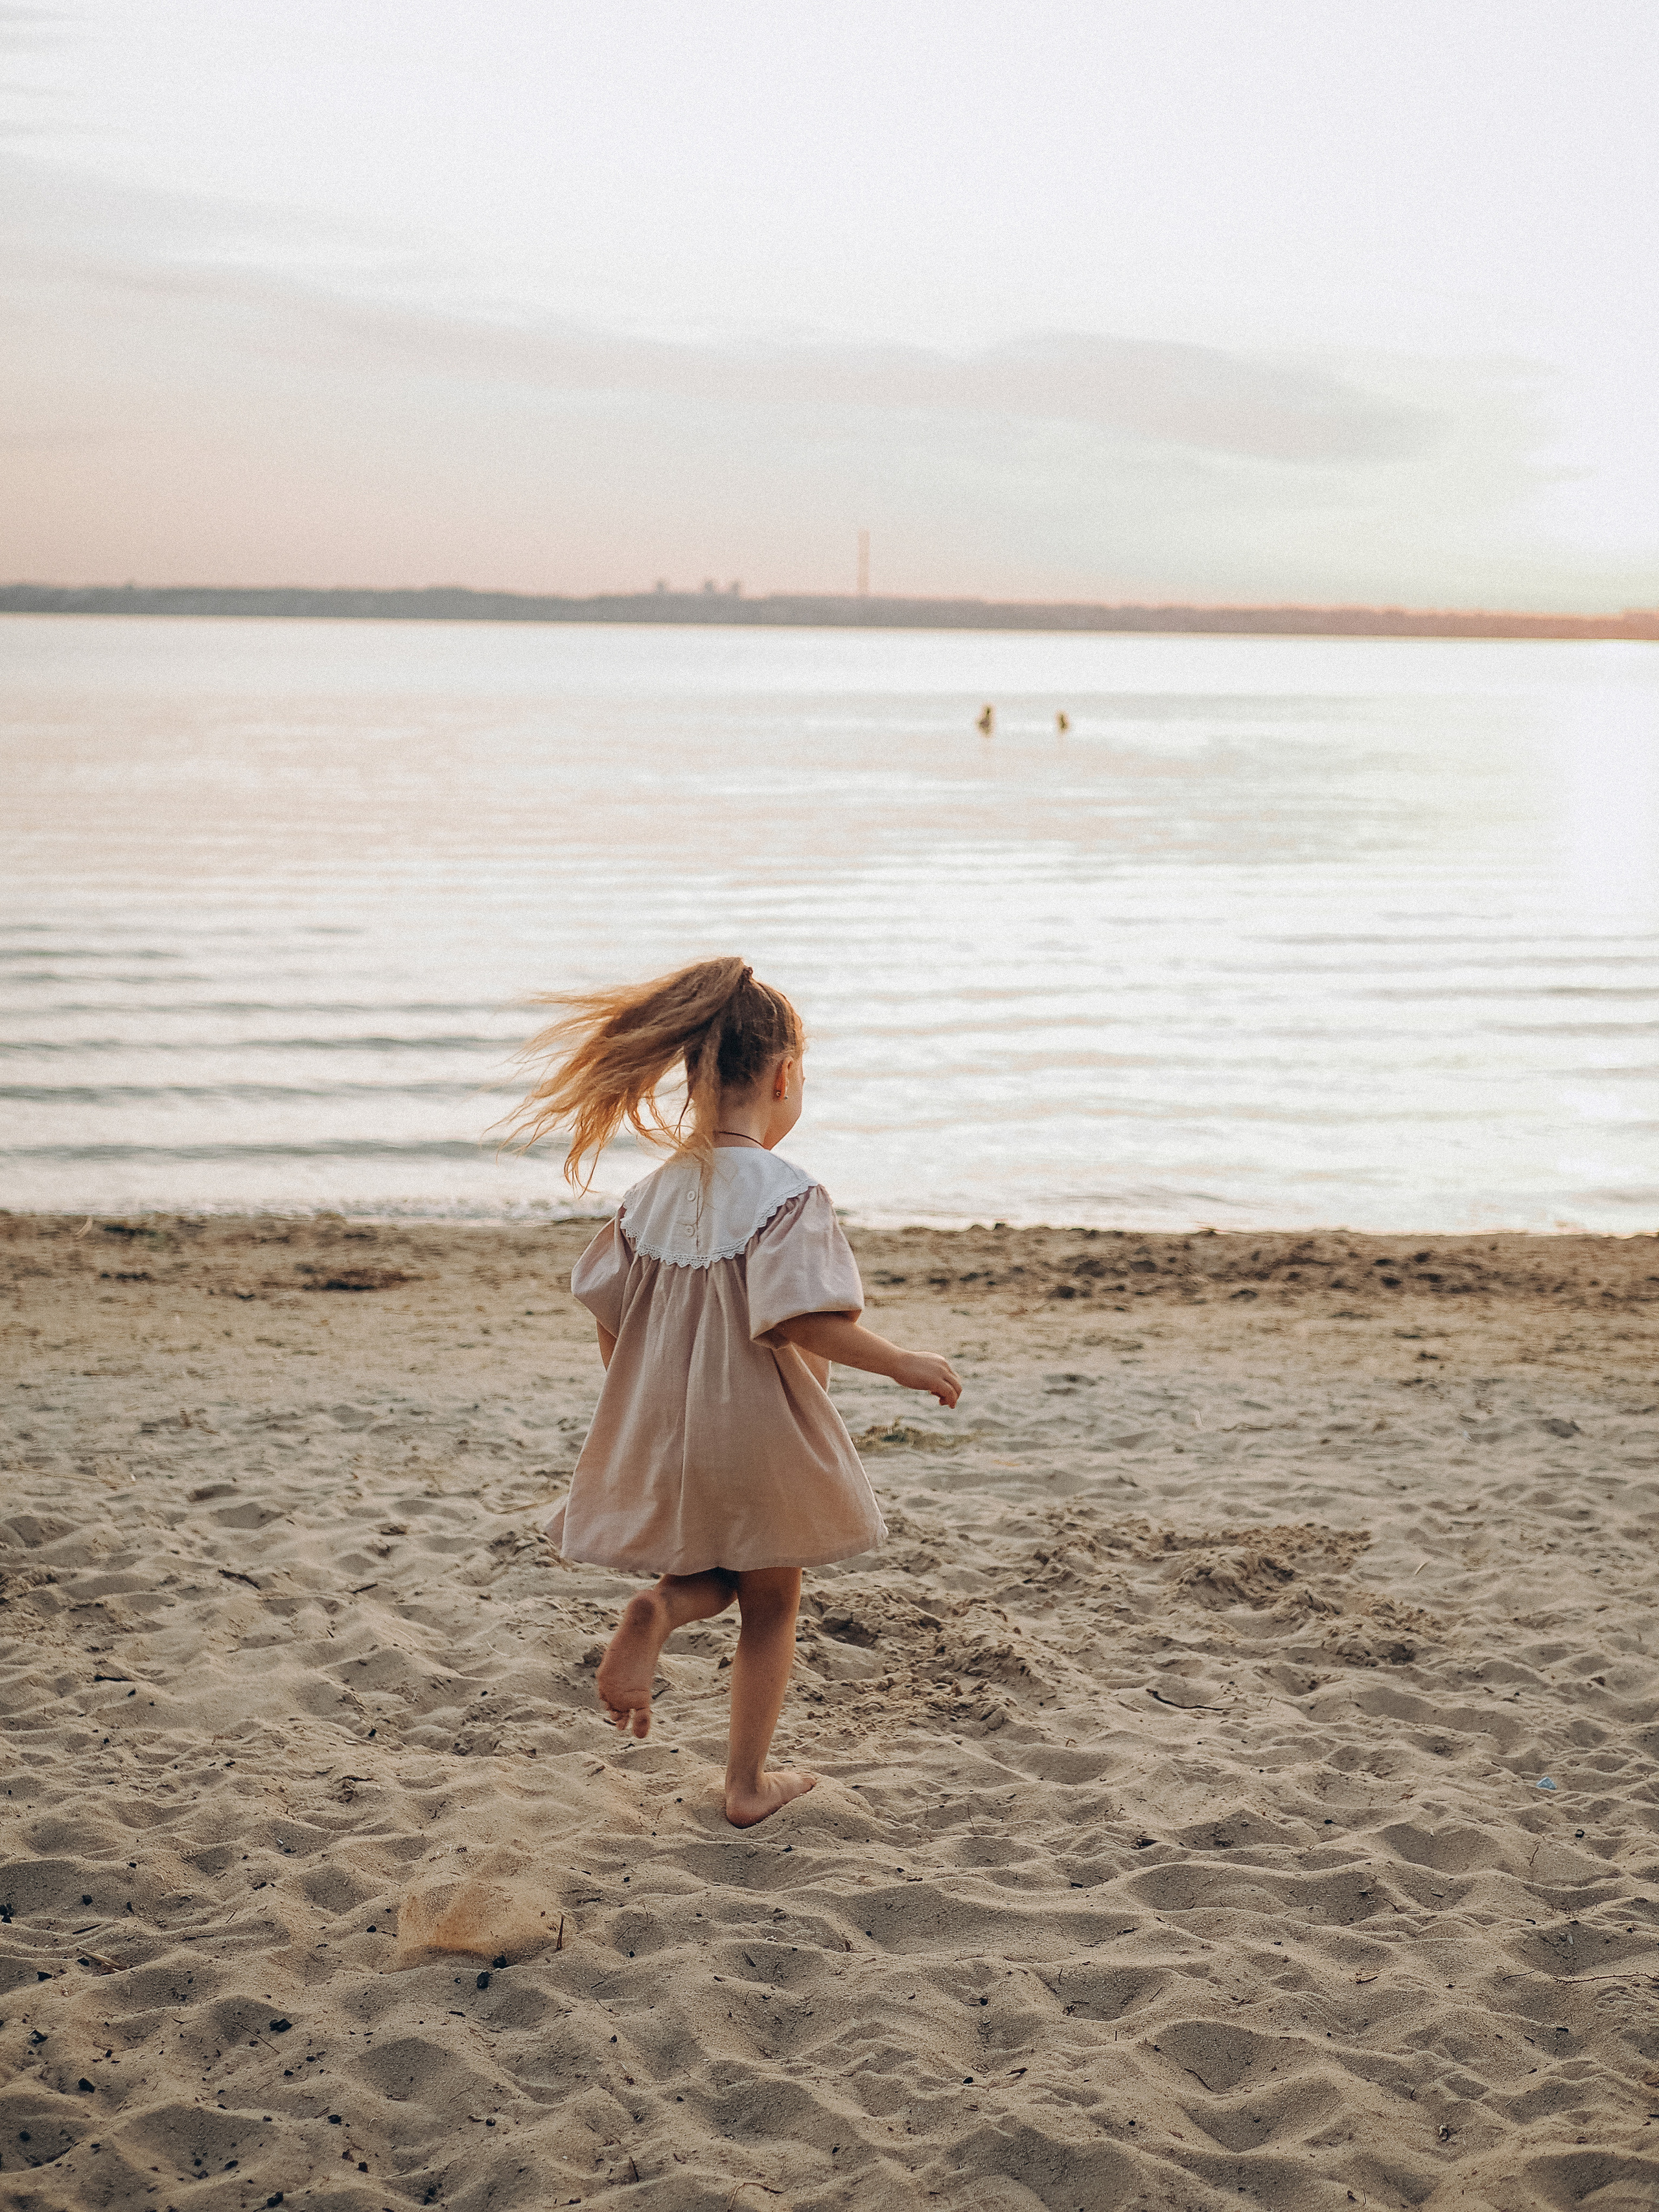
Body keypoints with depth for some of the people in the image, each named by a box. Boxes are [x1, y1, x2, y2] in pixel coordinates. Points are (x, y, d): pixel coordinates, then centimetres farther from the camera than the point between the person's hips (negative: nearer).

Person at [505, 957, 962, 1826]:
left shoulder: (653, 1193, 2)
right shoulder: (787, 1192, -18)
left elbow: (610, 1326, 5)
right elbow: (797, 1318, -27)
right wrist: (903, 1365, -17)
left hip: (663, 1434, 5)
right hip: (758, 1434, -5)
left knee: (715, 1573, 27)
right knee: (769, 1602, 15)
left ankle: (657, 1607, -7)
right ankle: (748, 1784, 22)